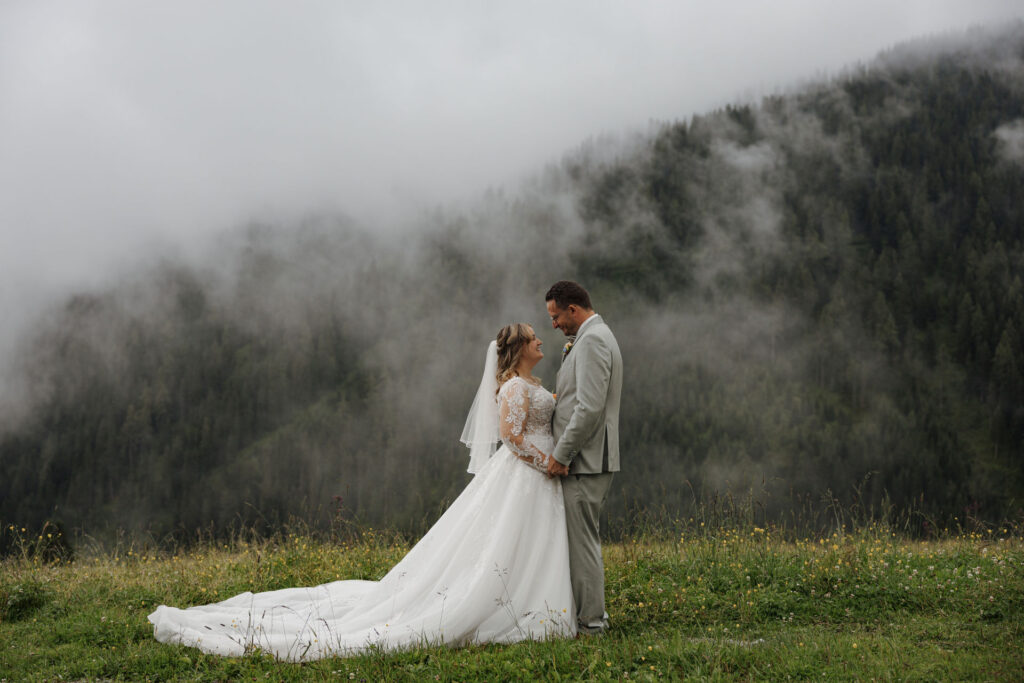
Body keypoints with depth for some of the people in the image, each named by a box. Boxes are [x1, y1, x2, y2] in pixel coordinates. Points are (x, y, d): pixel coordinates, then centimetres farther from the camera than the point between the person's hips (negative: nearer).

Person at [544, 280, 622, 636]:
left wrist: (561, 453, -19)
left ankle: (590, 621, 2)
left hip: (585, 461, -11)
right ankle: (593, 612, 24)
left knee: (582, 539, -5)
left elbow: (590, 407, -23)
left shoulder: (591, 341, -16)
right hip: (591, 460, 11)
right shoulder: (597, 336, 18)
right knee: (584, 537, 16)